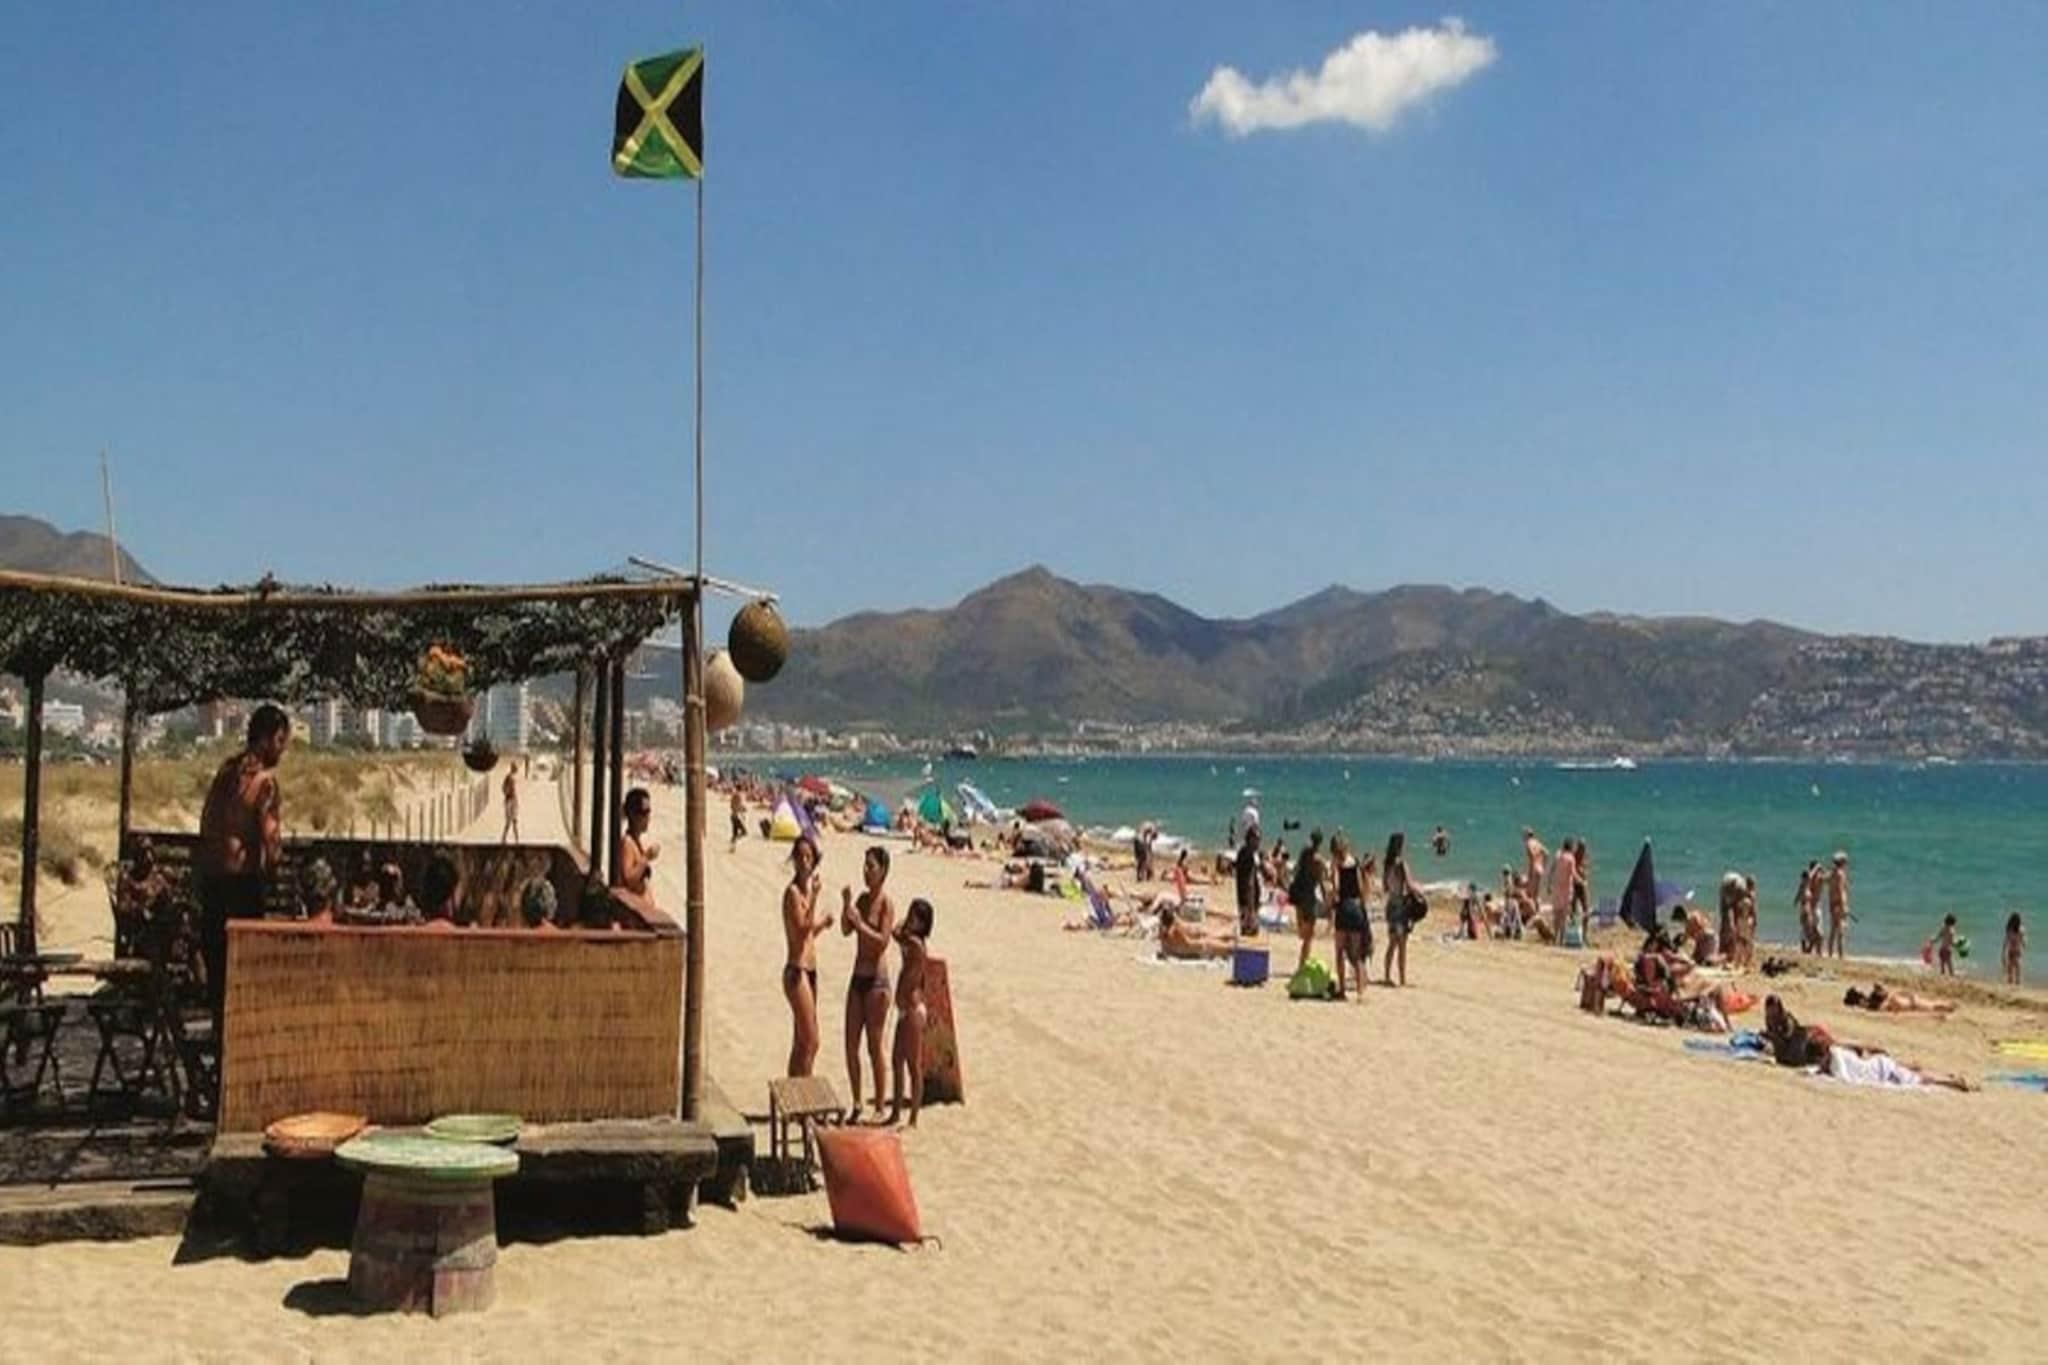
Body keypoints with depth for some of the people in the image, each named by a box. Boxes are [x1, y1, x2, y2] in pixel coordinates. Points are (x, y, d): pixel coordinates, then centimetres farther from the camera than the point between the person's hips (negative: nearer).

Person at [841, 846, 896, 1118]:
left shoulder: (886, 903, -11)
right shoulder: (862, 899, 10)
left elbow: (883, 941, -20)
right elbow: (845, 930, 2)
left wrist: (860, 923, -23)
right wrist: (846, 905, -11)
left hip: (876, 980, -7)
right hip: (857, 977, 7)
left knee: (875, 1047, -2)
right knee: (850, 1045, 9)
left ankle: (879, 1109, 8)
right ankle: (857, 1104, 21)